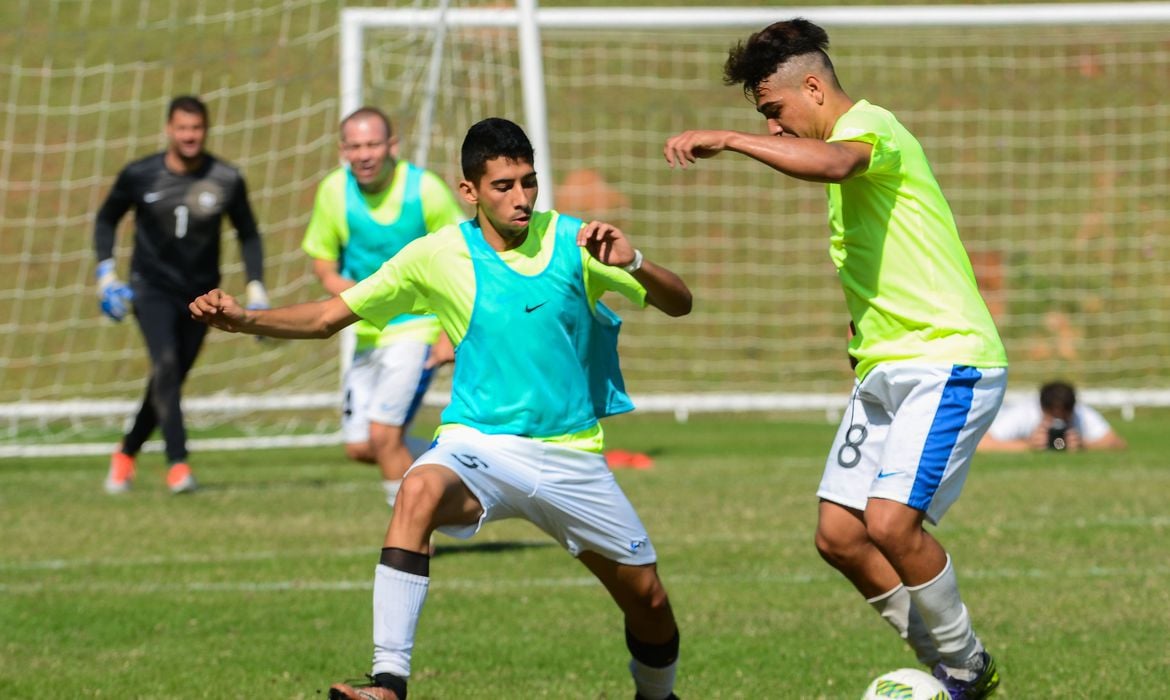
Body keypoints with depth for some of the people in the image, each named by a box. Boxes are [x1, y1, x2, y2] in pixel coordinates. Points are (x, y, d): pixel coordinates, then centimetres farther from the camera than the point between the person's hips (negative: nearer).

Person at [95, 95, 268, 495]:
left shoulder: (226, 180, -4)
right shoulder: (139, 176, -6)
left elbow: (248, 234, 10)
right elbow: (107, 219, 10)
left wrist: (255, 287, 2)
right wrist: (106, 272, -1)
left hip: (200, 293, 2)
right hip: (151, 288, -2)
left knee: (171, 380, 5)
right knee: (165, 364, -23)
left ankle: (127, 453, 28)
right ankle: (177, 463, -27)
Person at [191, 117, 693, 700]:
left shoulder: (573, 241, -4)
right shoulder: (437, 257, -3)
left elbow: (678, 304, -5)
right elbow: (328, 317, 2)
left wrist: (632, 263, -25)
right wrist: (244, 319, -13)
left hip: (570, 455, 1)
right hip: (479, 444, -1)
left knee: (649, 602, 3)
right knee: (419, 491, -35)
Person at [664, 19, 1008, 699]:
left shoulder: (870, 125, -12)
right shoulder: (849, 142, 20)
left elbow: (833, 162, -38)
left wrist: (727, 139, -38)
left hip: (947, 362, -11)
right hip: (884, 370, 11)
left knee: (891, 521, -23)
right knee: (839, 535, 3)